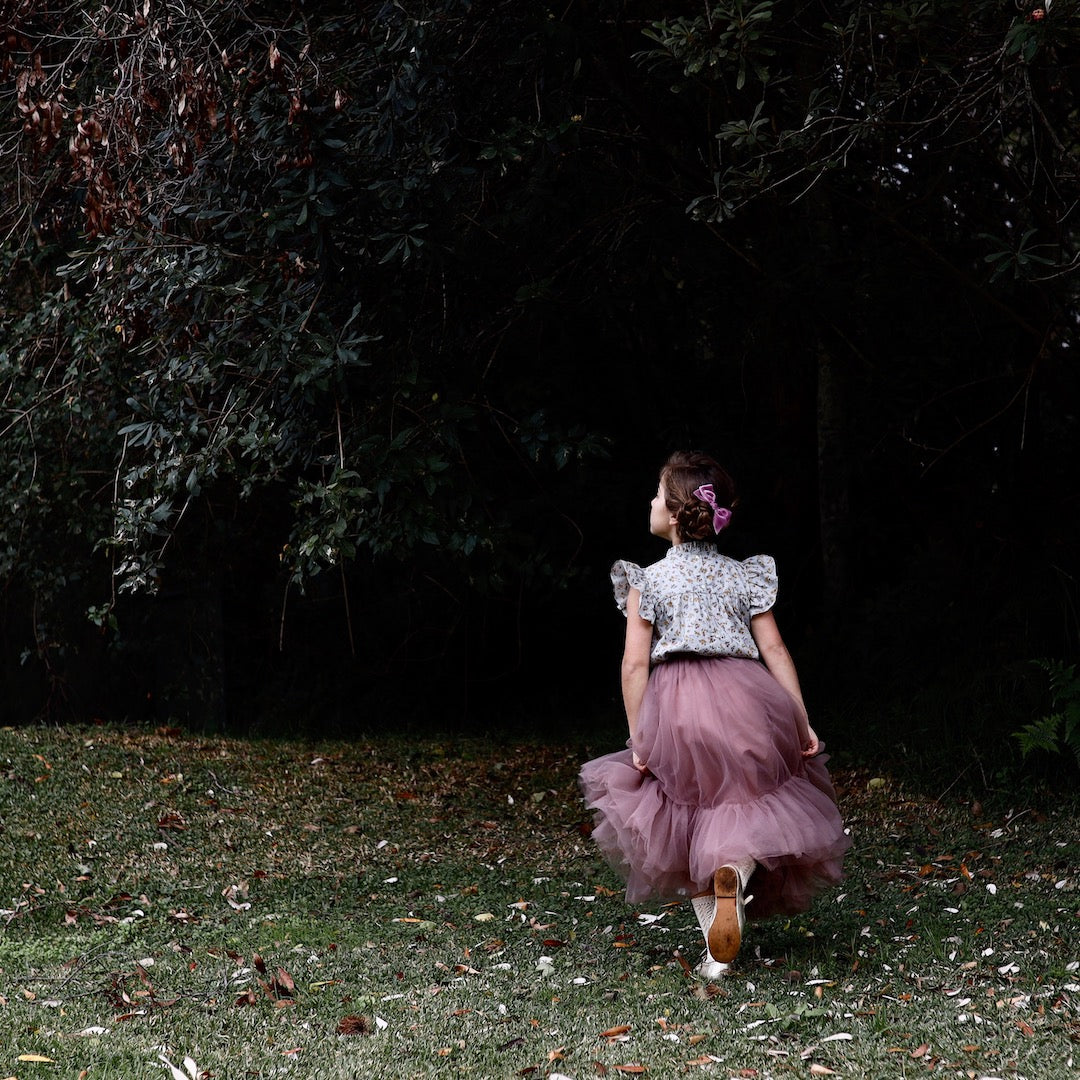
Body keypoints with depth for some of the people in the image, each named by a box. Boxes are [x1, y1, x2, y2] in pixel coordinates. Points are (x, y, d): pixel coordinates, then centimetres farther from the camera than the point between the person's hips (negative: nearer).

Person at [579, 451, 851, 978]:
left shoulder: (648, 581, 1)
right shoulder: (743, 576, 8)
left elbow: (635, 664, -3)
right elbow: (774, 650, 4)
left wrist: (637, 738, 1)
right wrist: (803, 722, 6)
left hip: (675, 708, -1)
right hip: (742, 694, 1)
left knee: (693, 822, 12)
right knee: (747, 803, 15)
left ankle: (716, 951, 9)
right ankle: (735, 869, -20)